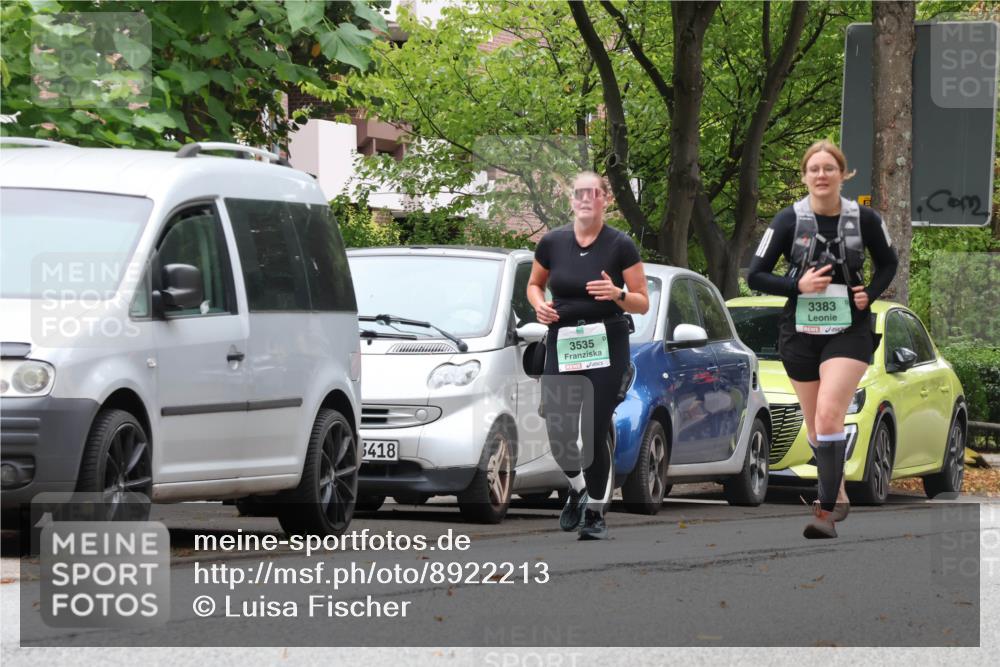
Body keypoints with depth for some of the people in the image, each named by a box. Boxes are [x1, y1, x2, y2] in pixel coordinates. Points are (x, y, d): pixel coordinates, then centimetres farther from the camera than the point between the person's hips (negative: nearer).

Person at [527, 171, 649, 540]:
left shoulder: (620, 246, -5)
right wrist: (539, 304, -5)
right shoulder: (552, 243, 2)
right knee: (558, 433, -4)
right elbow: (534, 284, 17)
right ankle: (578, 487, 28)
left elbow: (642, 302, -1)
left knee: (594, 432, -7)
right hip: (562, 343, 2)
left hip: (607, 344, -2)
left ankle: (595, 512, 9)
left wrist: (618, 294, -22)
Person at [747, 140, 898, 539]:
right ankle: (839, 497, 32)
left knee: (829, 417, -20)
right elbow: (755, 275, -2)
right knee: (815, 427, 11)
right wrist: (797, 285, -17)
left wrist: (870, 293, -3)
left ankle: (827, 511, -22)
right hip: (800, 333, 2)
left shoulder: (864, 220, -2)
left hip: (848, 331, -2)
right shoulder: (790, 221, -4)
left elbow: (888, 264, 15)